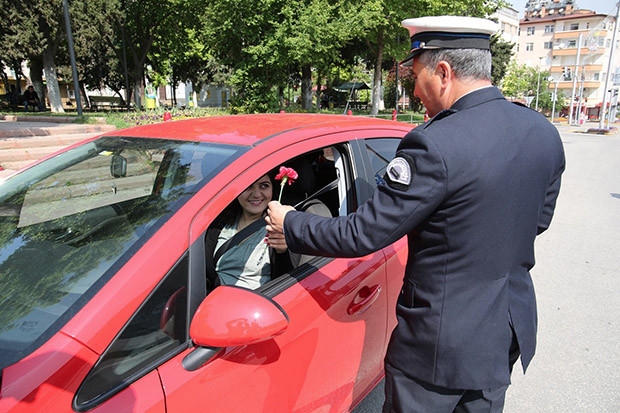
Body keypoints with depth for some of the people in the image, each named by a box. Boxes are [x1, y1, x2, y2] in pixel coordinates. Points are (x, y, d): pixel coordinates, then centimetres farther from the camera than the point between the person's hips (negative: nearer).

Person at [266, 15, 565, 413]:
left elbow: (361, 236, -22)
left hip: (443, 342, -7)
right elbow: (537, 220, 10)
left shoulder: (435, 146, -27)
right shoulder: (545, 133, -2)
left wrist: (290, 224, -8)